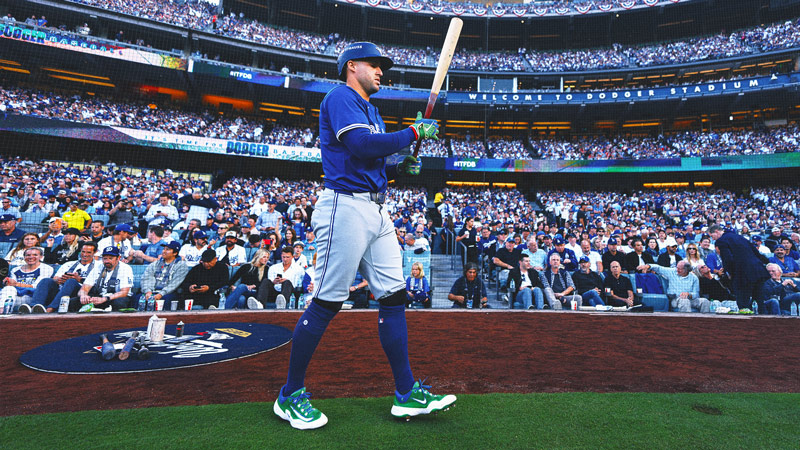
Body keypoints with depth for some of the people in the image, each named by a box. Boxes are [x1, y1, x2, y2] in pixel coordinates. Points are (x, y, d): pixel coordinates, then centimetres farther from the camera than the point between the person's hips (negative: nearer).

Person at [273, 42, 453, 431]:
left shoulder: (372, 111, 27)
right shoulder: (340, 97, -1)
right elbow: (361, 144, -19)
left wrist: (399, 167, 7)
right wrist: (414, 132, -9)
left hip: (377, 211, 10)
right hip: (346, 206, -9)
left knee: (394, 296, 5)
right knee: (327, 302, -6)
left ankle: (406, 393, 14)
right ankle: (290, 396, 11)